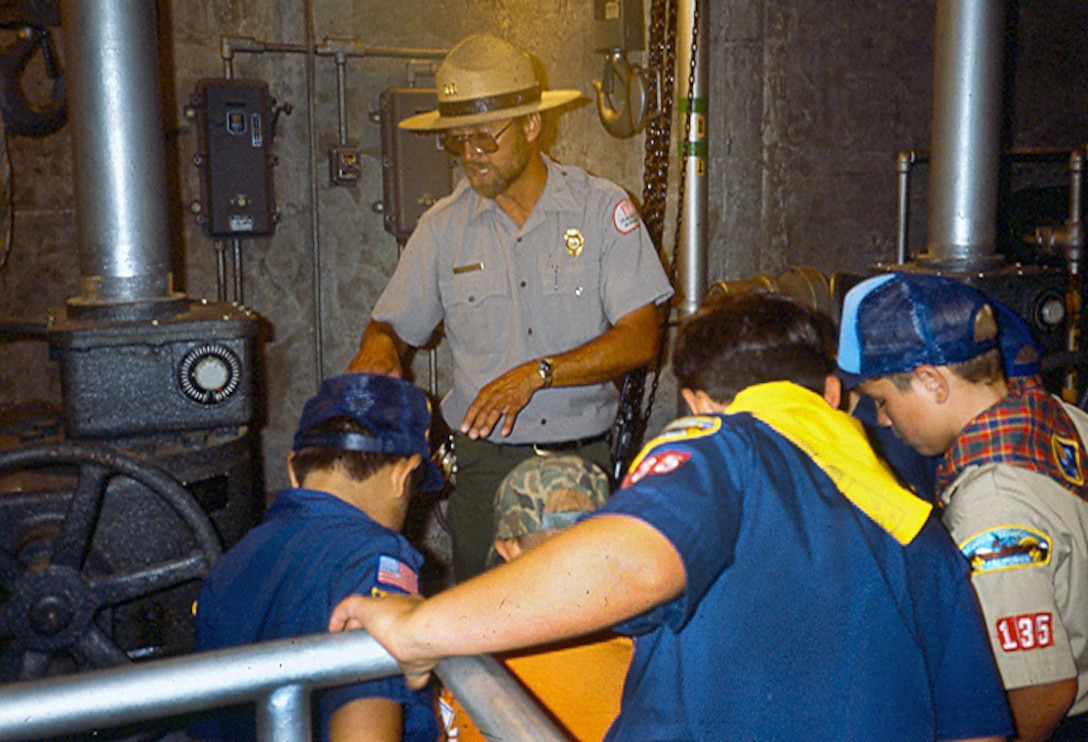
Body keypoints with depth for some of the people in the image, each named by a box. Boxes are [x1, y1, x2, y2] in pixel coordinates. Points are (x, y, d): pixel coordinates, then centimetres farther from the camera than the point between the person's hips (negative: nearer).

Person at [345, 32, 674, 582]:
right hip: (486, 462, 1)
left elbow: (640, 340, -6)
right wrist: (379, 349, -11)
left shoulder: (604, 208, -1)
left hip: (586, 458, -1)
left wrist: (537, 373, -17)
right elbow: (392, 325, 14)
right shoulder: (443, 227, 6)